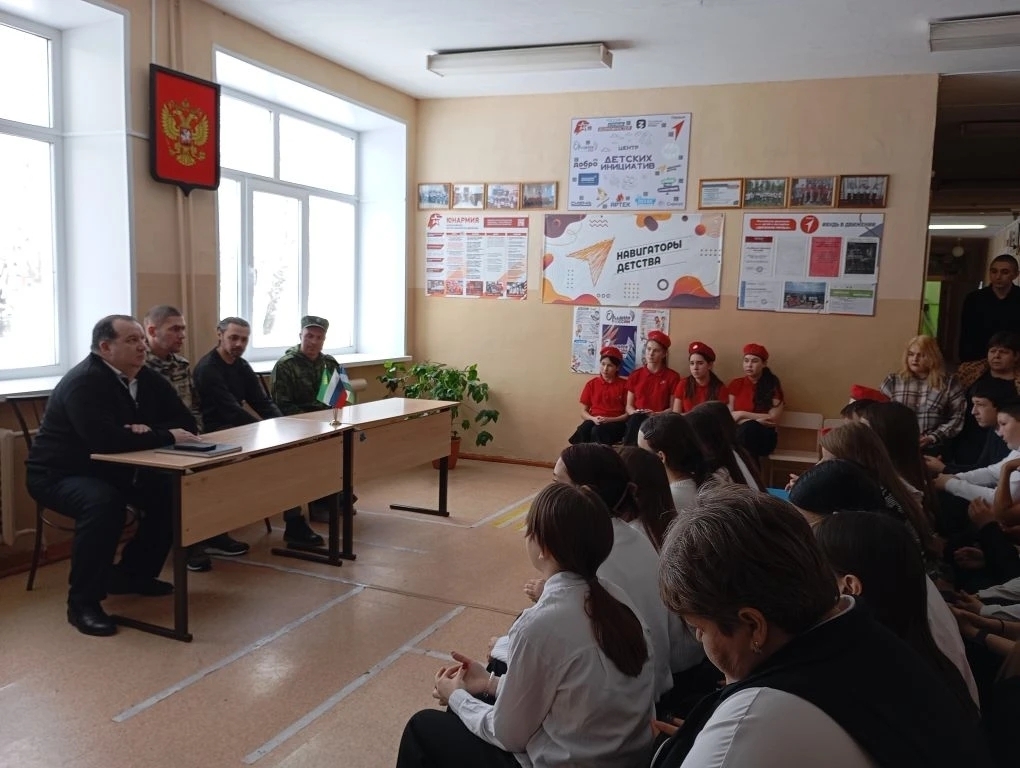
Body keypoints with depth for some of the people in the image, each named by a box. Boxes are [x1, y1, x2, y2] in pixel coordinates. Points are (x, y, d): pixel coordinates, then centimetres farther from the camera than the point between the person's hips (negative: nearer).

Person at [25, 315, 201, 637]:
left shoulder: (147, 378, 0)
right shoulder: (84, 382, -24)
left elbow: (187, 423, -3)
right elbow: (106, 439, -39)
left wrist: (148, 431, -23)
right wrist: (165, 436, -30)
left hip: (112, 470, 8)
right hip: (58, 474, -8)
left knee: (173, 494, -5)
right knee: (104, 503, -36)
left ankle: (132, 573, 14)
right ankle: (83, 601, -20)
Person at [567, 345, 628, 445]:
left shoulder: (624, 384, 6)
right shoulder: (591, 384, 14)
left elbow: (628, 413, 3)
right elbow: (583, 411, 14)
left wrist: (610, 420, -13)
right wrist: (593, 418, -9)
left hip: (616, 423, -2)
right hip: (594, 421, 2)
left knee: (597, 431, -37)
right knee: (583, 430, -34)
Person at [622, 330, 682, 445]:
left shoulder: (672, 377, 6)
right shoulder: (635, 375, 14)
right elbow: (629, 406, 14)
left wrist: (656, 414, -15)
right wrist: (636, 413, -10)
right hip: (636, 419, 3)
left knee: (637, 420, -37)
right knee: (636, 418, -36)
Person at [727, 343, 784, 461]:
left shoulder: (772, 386, 2)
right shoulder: (735, 385, 8)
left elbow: (774, 419, -7)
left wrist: (742, 414, -9)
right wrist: (756, 420, -14)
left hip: (763, 436, -1)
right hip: (738, 433, 1)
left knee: (749, 428, -36)